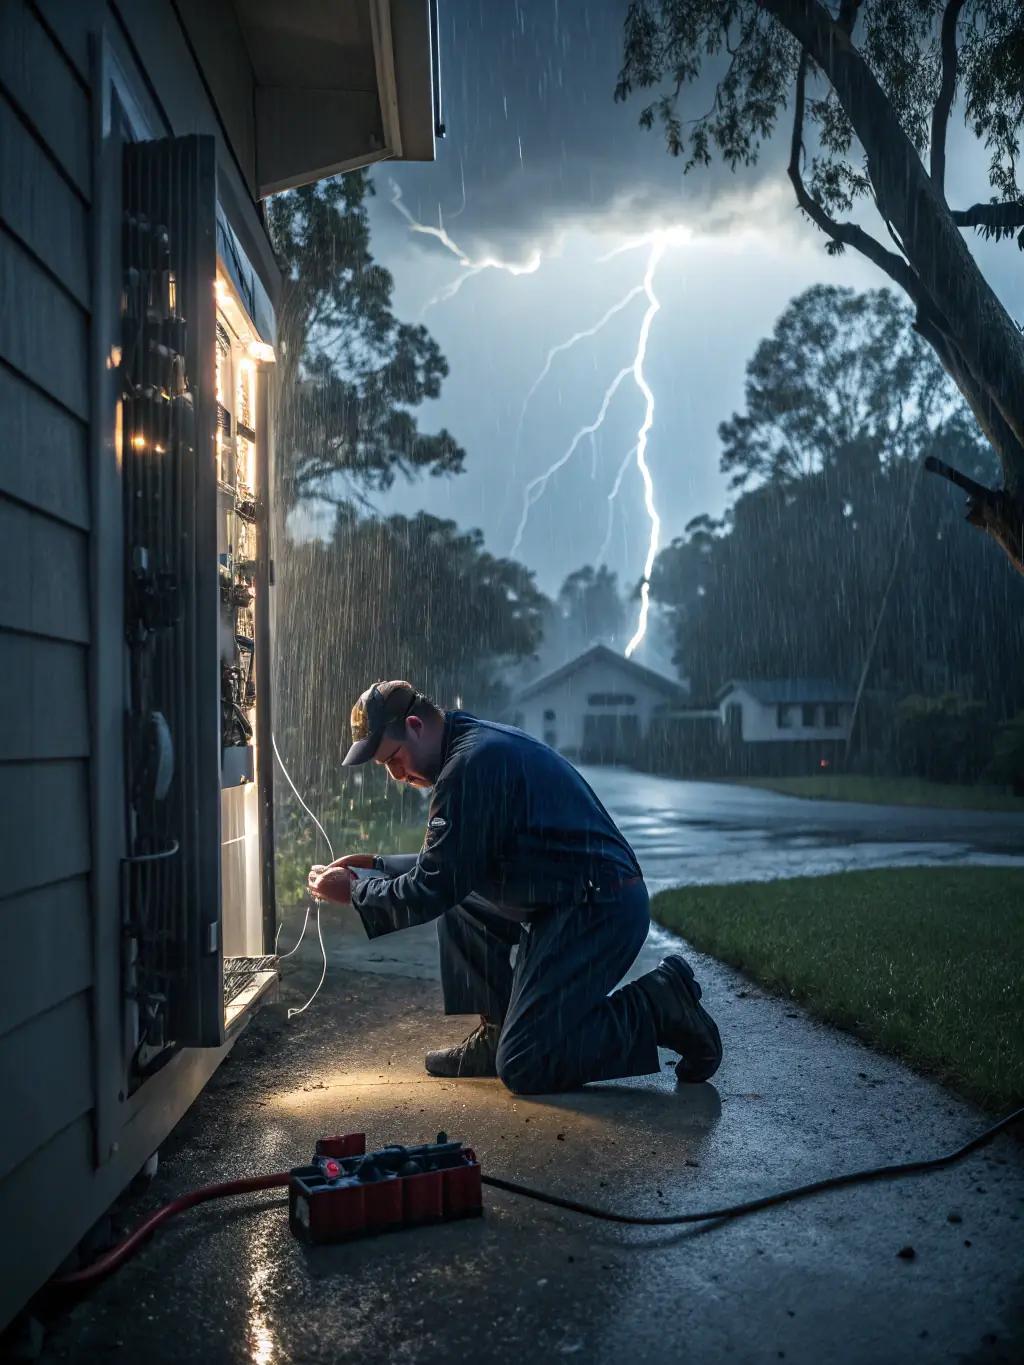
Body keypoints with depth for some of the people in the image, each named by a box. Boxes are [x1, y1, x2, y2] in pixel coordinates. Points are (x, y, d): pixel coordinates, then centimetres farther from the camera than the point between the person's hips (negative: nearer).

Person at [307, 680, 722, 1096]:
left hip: (597, 911, -10)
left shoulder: (472, 762, -17)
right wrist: (377, 865, 17)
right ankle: (496, 1032, 16)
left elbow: (434, 888, -15)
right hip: (565, 904, 10)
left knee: (523, 1069, -9)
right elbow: (447, 864, 26)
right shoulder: (479, 742, 15)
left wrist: (353, 894, -3)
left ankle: (659, 1006, -2)